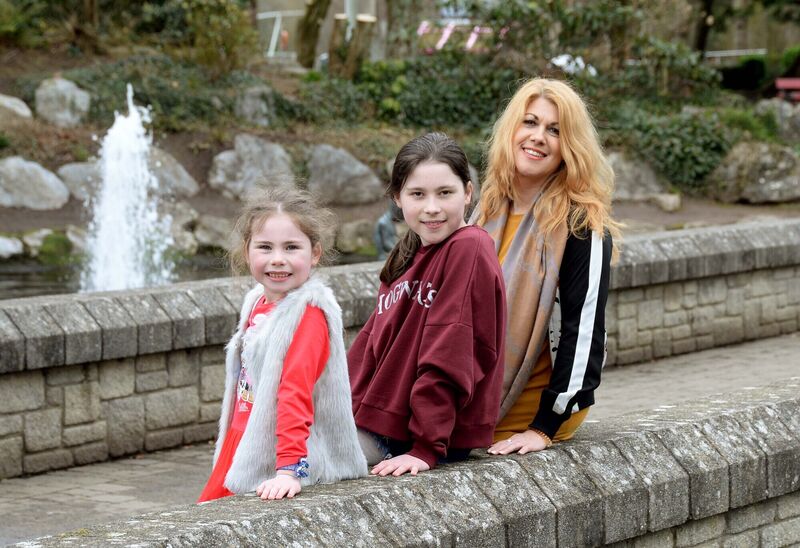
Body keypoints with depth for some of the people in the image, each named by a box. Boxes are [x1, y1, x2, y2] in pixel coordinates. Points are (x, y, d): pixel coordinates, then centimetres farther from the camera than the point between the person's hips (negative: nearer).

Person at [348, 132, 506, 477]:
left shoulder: (469, 248, -14)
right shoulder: (406, 255, 14)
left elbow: (448, 359, -19)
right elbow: (372, 343, 16)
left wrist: (426, 448, -21)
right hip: (380, 419, 9)